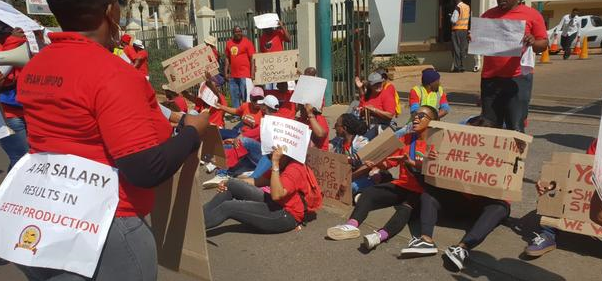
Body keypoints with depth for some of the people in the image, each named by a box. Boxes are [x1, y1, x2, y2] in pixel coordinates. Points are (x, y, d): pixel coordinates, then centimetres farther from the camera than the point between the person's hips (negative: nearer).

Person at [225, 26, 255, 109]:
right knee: (234, 97, 12)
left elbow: (252, 58, -7)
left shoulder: (247, 42, -4)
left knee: (245, 97, -3)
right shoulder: (229, 43, 11)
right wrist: (226, 72, 10)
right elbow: (227, 58, 16)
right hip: (233, 75, 5)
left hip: (244, 75, -5)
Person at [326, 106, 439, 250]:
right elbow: (389, 162, 12)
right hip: (401, 185, 5)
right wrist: (376, 163, -10)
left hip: (420, 191, -5)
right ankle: (352, 225, -37)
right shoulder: (406, 139, 14)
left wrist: (412, 163, -31)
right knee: (368, 192, -17)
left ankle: (381, 235, -56)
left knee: (405, 208, -34)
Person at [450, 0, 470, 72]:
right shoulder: (467, 7, 8)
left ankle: (457, 67, -1)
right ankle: (462, 66, 12)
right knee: (463, 49, 10)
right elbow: (468, 18, 16)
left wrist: (452, 16, 0)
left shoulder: (458, 7, -14)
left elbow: (454, 20, -18)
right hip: (465, 30, 6)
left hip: (457, 30, -6)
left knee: (456, 49, -1)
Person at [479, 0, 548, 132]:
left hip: (517, 78, -3)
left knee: (516, 128, -4)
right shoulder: (488, 15, 12)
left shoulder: (532, 14, 3)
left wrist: (533, 43, -19)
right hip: (490, 77, 3)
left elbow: (543, 43, 2)